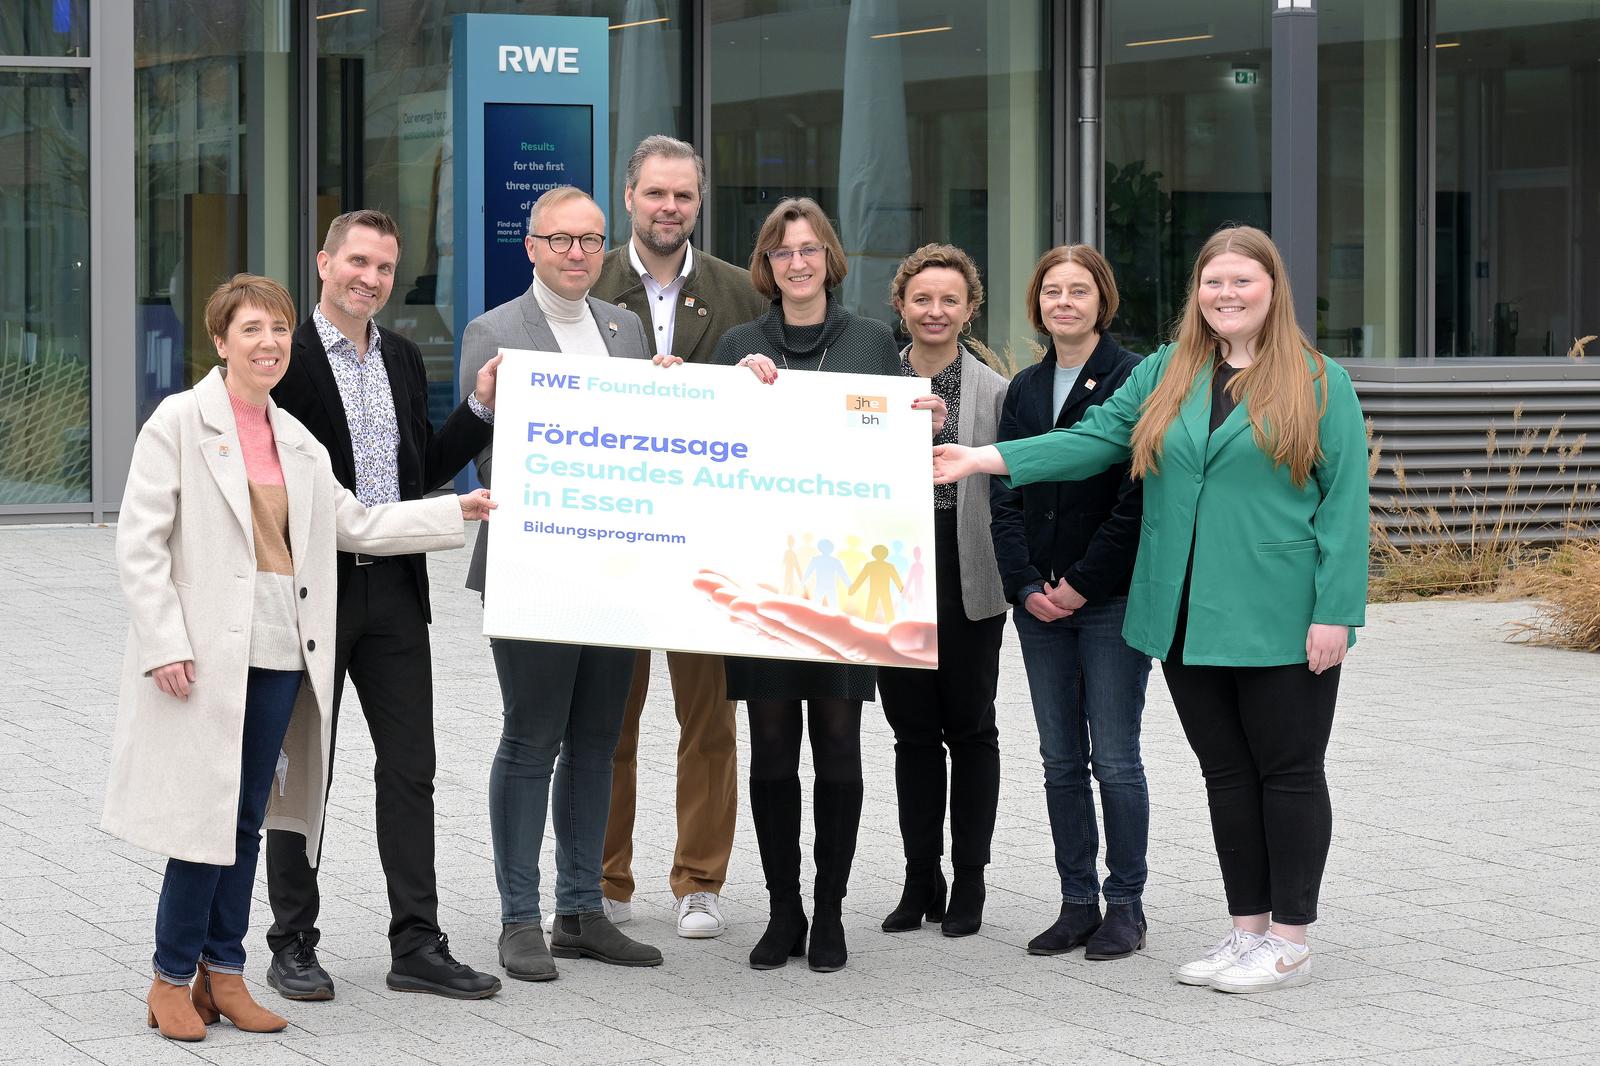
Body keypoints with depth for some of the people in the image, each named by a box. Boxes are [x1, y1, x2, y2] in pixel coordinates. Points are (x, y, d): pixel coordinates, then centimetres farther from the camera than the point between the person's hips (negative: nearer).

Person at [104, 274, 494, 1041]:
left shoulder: (296, 440, 14)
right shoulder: (180, 422, -4)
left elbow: (357, 524, 19)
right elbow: (140, 545, -8)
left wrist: (460, 511, 14)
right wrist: (165, 643, -14)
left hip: (281, 652, 6)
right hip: (205, 652, -6)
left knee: (248, 819, 9)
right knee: (207, 814, -5)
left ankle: (223, 971, 18)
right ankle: (173, 979, 7)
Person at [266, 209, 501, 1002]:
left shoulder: (403, 359, 12)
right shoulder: (284, 358, -8)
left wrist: (481, 407, 5)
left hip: (393, 588, 6)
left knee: (409, 767, 5)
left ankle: (416, 945, 11)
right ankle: (292, 946, 15)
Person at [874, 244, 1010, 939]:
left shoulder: (996, 391, 1)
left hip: (969, 584, -2)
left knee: (970, 729, 5)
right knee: (913, 732, 8)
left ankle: (968, 882, 13)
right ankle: (920, 881, 16)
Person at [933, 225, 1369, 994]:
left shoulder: (1319, 383, -2)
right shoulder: (1166, 375, 12)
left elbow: (1344, 503, -5)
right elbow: (1095, 439, 6)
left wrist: (1334, 613, -12)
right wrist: (983, 459, -5)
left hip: (1281, 624, -5)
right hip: (1188, 618, 5)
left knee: (1287, 772, 2)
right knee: (1226, 773, 11)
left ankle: (1289, 941, 10)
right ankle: (1247, 930, 20)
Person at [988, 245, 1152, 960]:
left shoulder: (1134, 381, -6)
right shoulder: (1024, 389, 12)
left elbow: (1137, 499, -11)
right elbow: (1005, 495, 10)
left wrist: (1082, 585, -12)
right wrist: (1027, 585, -2)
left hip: (1111, 598, -6)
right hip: (1040, 600, 6)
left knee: (1114, 760, -2)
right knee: (1061, 760, 8)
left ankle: (1125, 906, 7)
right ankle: (1078, 904, 15)